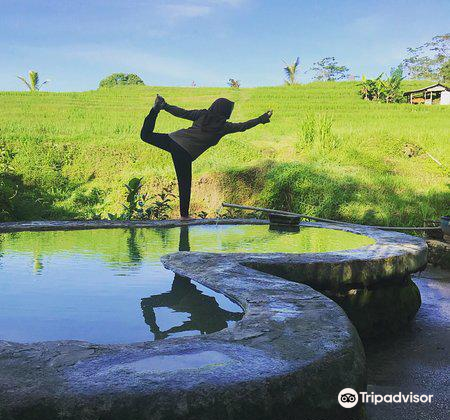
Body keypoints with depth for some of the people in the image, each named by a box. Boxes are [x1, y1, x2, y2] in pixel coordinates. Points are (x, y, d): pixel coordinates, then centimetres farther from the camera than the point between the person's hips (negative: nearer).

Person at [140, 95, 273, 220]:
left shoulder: (202, 114, 12)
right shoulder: (224, 126, 3)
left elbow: (182, 113, 14)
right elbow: (243, 126, 8)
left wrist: (165, 106, 26)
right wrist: (262, 119, 19)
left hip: (174, 139, 3)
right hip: (185, 154, -3)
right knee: (185, 184, 6)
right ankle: (184, 215, 13)